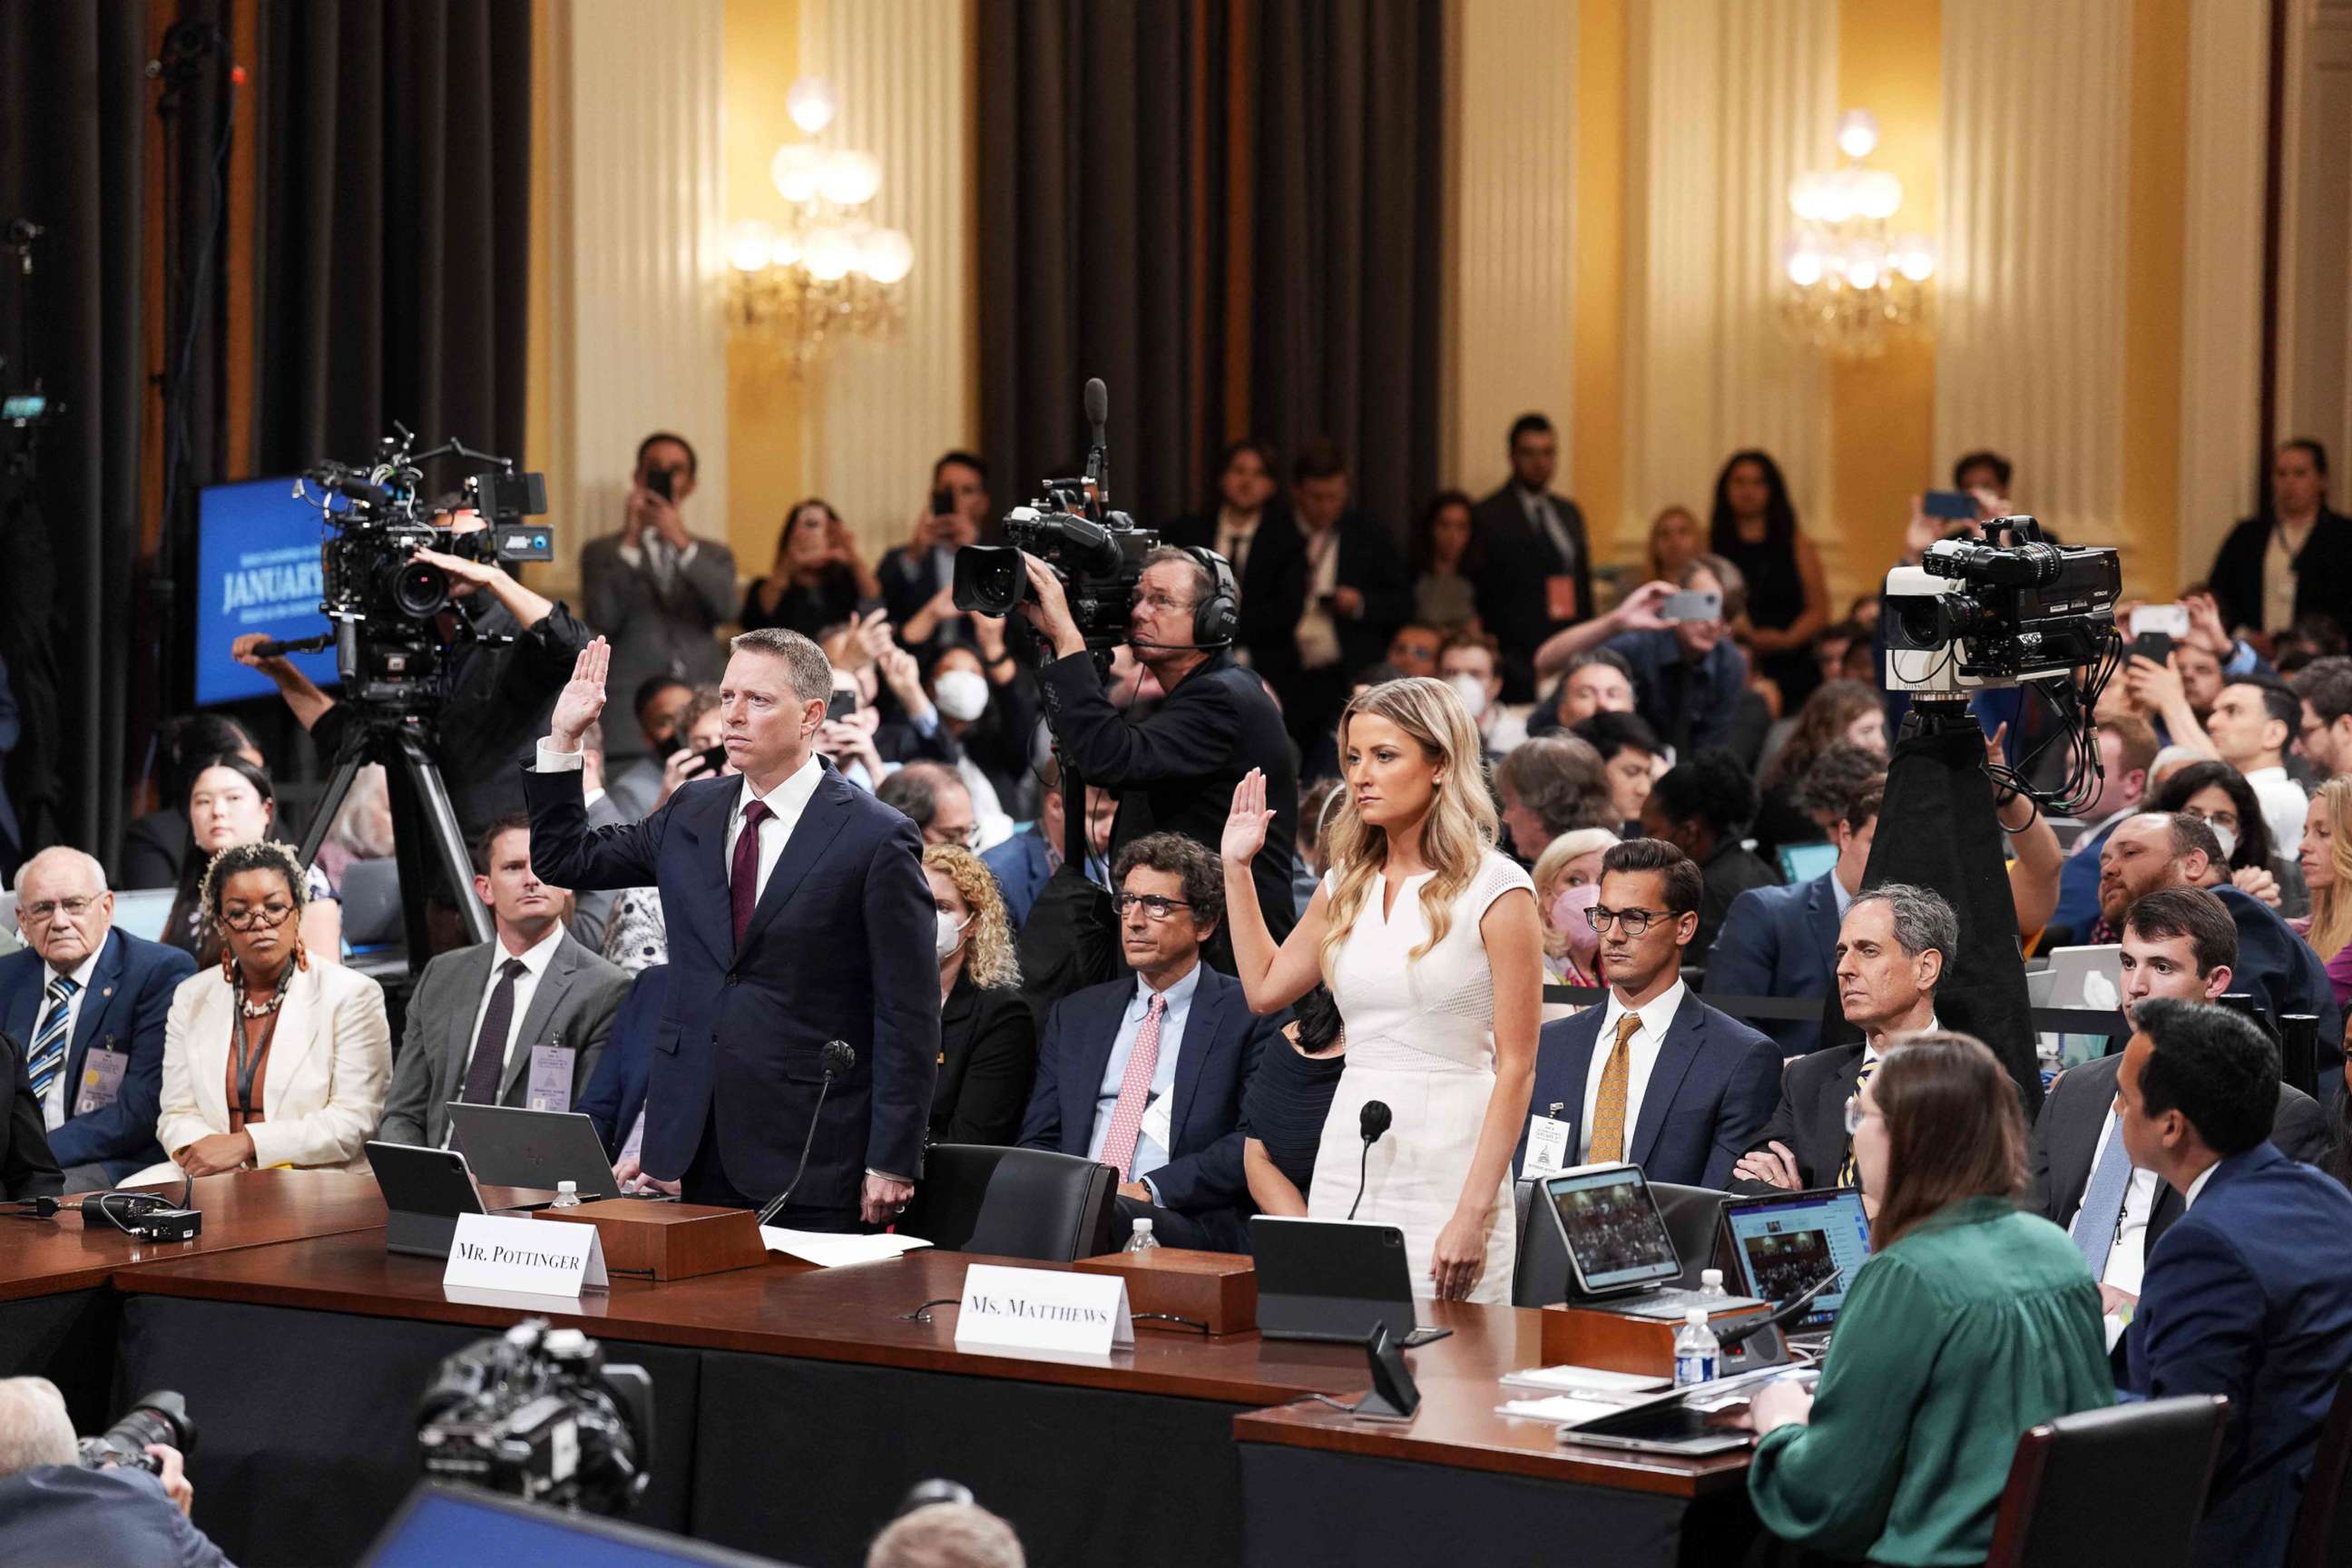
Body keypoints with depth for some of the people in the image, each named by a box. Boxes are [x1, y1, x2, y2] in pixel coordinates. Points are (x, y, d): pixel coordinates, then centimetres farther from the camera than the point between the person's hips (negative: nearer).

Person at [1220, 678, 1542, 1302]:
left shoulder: (1495, 888, -8)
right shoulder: (1347, 886, 11)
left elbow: (1516, 1067, -11)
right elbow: (1265, 987, 25)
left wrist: (1474, 1213, -17)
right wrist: (1237, 868, 20)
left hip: (1448, 1169, -6)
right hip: (1348, 1155, 6)